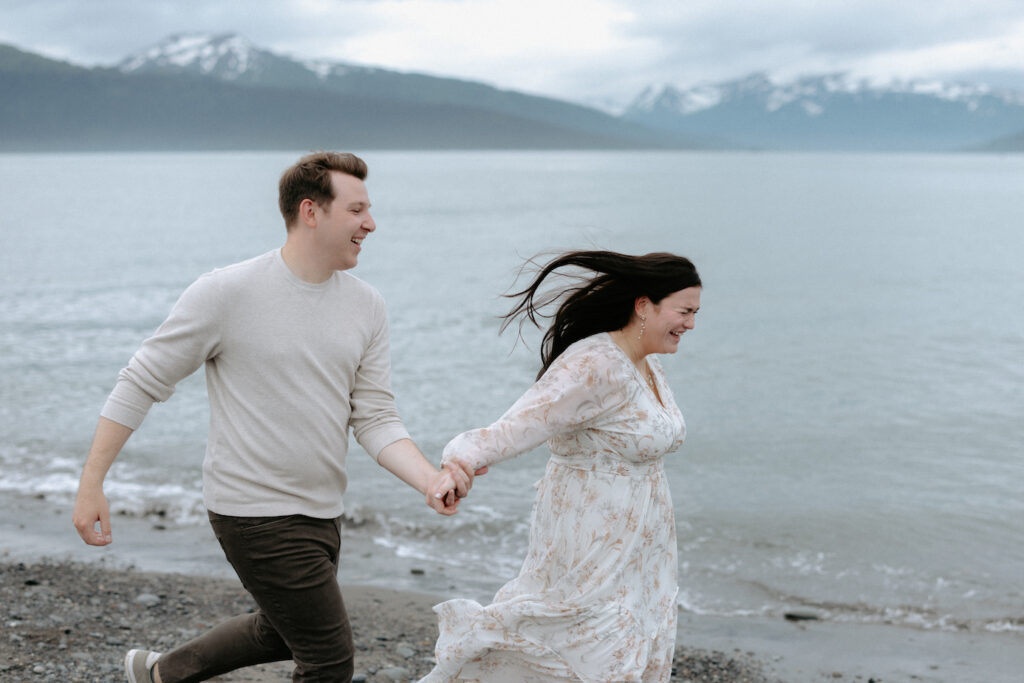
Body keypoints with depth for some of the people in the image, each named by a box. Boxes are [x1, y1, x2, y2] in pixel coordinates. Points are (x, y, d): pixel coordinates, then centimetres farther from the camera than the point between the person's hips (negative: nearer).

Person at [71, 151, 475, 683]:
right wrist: (91, 484, -9)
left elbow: (375, 419, 1)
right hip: (255, 512, -7)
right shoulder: (226, 293, -15)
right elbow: (141, 384, -7)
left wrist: (430, 479, -17)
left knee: (281, 632, 26)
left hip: (322, 513, 7)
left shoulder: (366, 306, 1)